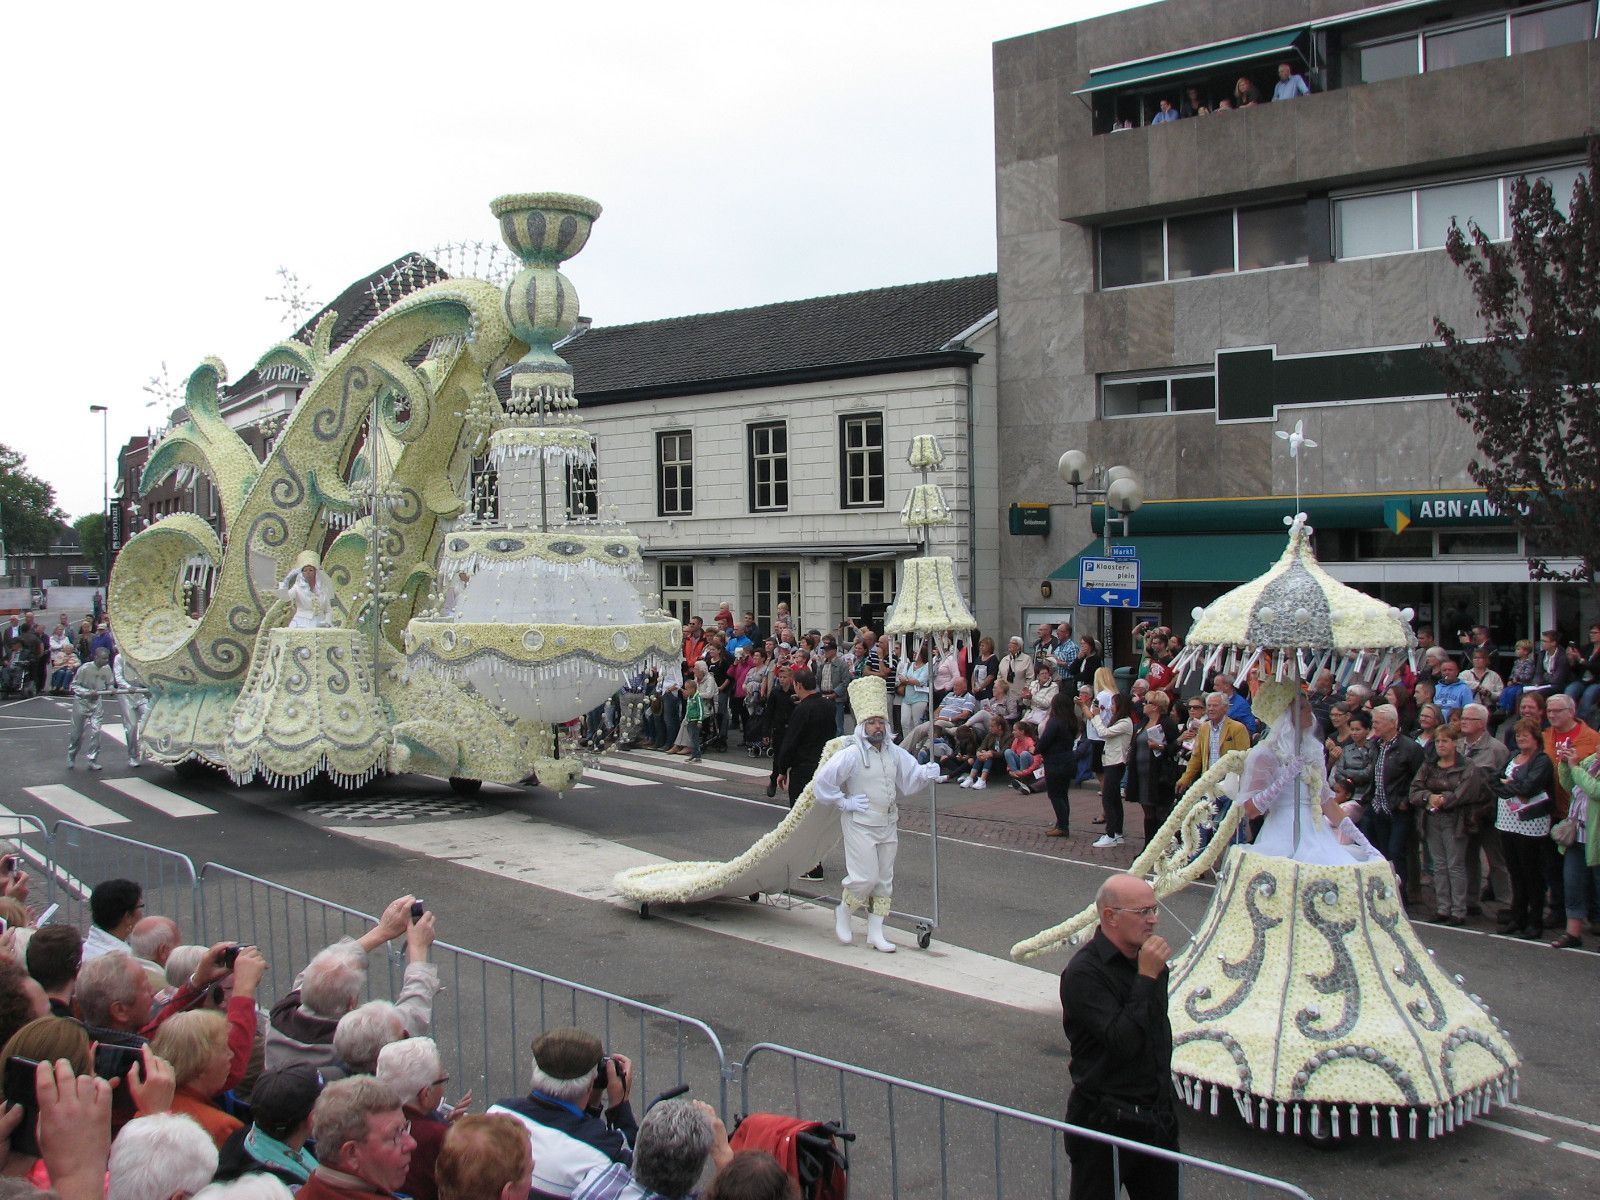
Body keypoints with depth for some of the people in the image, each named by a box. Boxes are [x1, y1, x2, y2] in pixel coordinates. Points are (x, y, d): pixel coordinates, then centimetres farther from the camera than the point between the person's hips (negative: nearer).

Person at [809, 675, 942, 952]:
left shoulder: (893, 752, 6)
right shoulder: (851, 754, -15)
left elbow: (910, 776, 11)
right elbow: (822, 782, -18)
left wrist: (927, 773, -9)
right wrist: (843, 803, -13)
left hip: (887, 824, 7)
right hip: (860, 824, -7)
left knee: (884, 880, 10)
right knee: (865, 877, -10)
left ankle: (875, 932, 19)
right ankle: (843, 912, 18)